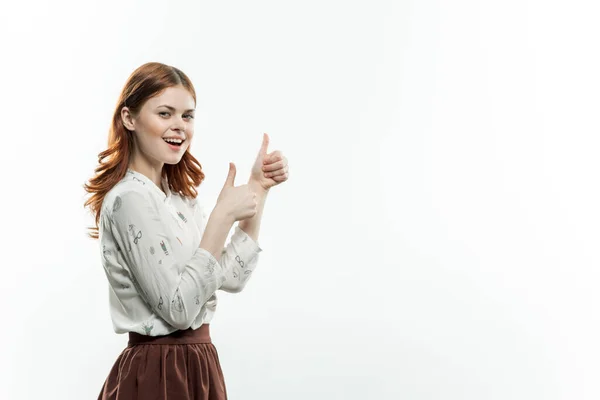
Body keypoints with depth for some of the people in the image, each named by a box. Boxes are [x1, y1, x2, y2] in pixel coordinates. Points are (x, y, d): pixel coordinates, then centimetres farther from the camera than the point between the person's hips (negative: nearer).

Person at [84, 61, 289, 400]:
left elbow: (232, 277, 4)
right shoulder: (130, 198, -18)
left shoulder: (179, 195, 8)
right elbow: (178, 308, -23)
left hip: (194, 367, 8)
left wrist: (258, 189, 2)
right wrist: (223, 215, -23)